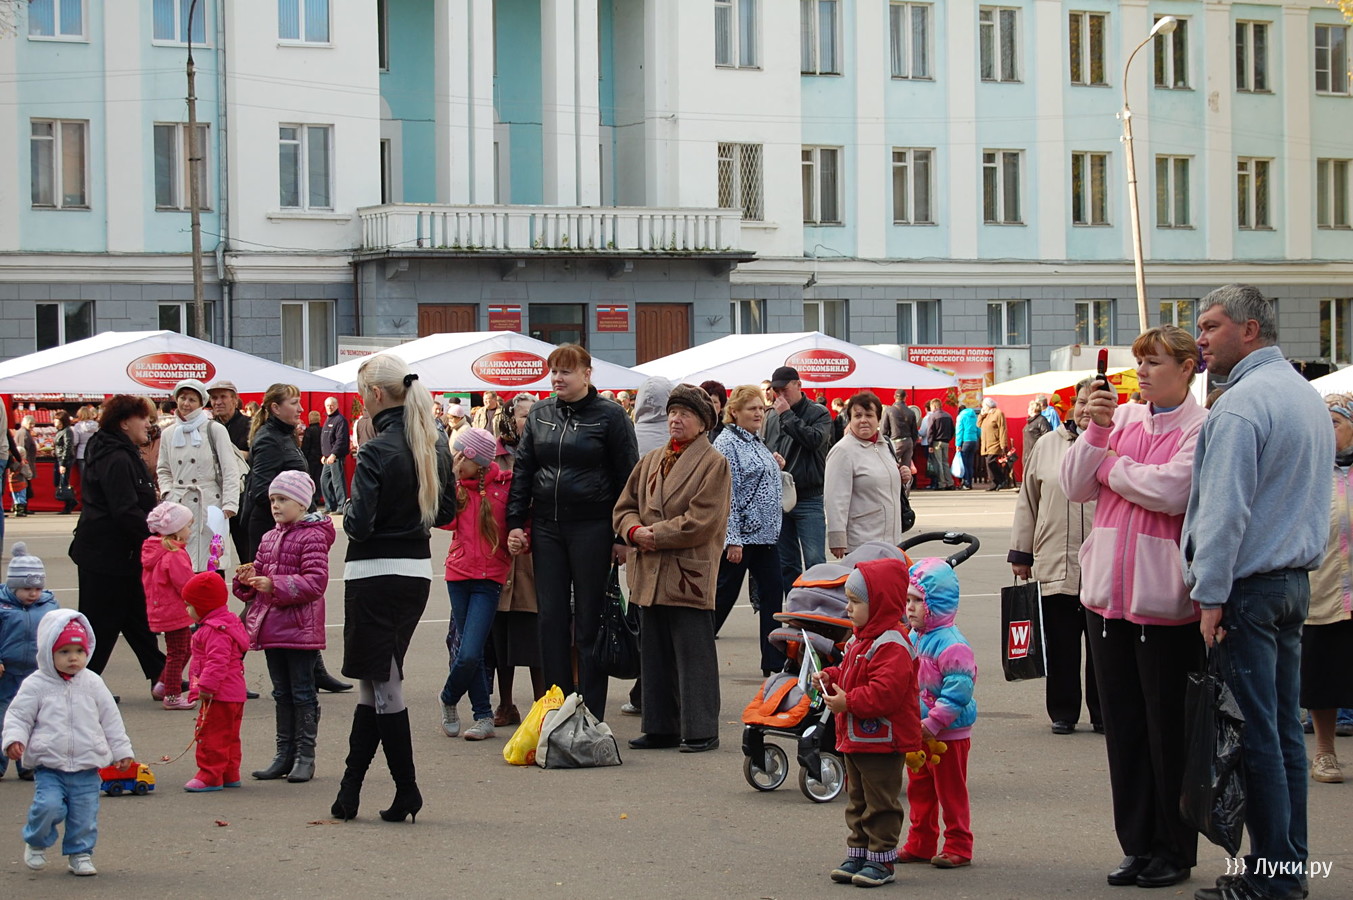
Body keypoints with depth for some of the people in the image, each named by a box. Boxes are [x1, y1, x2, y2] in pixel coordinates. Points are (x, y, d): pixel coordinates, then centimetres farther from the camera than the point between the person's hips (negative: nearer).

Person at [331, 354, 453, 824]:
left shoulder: (376, 452, -17)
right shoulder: (434, 446, 6)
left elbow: (359, 524, -20)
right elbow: (446, 511, 15)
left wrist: (346, 516, 1)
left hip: (376, 574, -8)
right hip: (419, 570, 8)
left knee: (383, 684, 0)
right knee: (377, 679, 14)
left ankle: (407, 790, 1)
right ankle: (350, 788, 20)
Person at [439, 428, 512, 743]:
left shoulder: (505, 484, -3)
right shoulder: (456, 485, 6)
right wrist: (452, 478, -10)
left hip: (490, 577, -3)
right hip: (458, 574, 3)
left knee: (470, 653, -12)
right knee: (469, 652, 5)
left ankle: (449, 699, 14)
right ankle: (484, 717, 19)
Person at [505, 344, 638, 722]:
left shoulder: (609, 415, -3)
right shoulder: (540, 414, 10)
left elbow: (626, 476, -3)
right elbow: (522, 471, 13)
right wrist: (515, 523, 4)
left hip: (591, 529, -4)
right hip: (546, 527, 5)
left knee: (589, 620, 1)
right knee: (551, 619, 5)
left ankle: (591, 715, 7)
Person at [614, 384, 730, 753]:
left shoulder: (713, 463, -4)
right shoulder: (651, 461, 16)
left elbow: (702, 521, -13)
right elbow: (625, 506, 15)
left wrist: (655, 535, -13)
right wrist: (634, 531, -6)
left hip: (690, 575, -7)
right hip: (650, 574, 7)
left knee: (693, 654, -2)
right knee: (654, 653, 11)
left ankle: (700, 730, 3)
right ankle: (661, 727, 18)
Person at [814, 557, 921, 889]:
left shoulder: (891, 645, -21)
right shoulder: (858, 640, 12)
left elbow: (885, 692, -29)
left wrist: (848, 702, -27)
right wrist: (830, 678, 6)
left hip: (882, 741, -10)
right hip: (856, 738, 10)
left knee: (881, 804, -1)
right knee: (857, 801, 16)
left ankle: (881, 860, 6)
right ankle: (857, 855, 24)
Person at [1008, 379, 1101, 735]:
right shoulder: (1049, 446, 9)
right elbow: (1028, 501, 13)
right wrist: (1021, 553, 11)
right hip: (1055, 563, 2)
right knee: (1060, 645, 8)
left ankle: (1103, 713, 16)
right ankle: (1063, 712, 19)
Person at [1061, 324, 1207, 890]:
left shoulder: (1202, 429, -8)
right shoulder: (1121, 417, 9)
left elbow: (1170, 490, -21)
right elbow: (1075, 487, 6)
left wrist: (1109, 464, -6)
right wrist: (1096, 432, -9)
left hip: (1165, 599, -6)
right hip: (1109, 593, 6)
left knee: (1169, 729, 3)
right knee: (1122, 726, 11)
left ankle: (1174, 851, 14)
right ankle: (1138, 845, 20)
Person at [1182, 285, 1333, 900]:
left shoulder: (1241, 402, -15)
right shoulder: (1307, 395, 16)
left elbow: (1225, 509, -19)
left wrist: (1211, 596, -16)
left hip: (1248, 588, -9)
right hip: (1295, 582, 9)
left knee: (1256, 734, -5)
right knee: (1284, 728, 12)